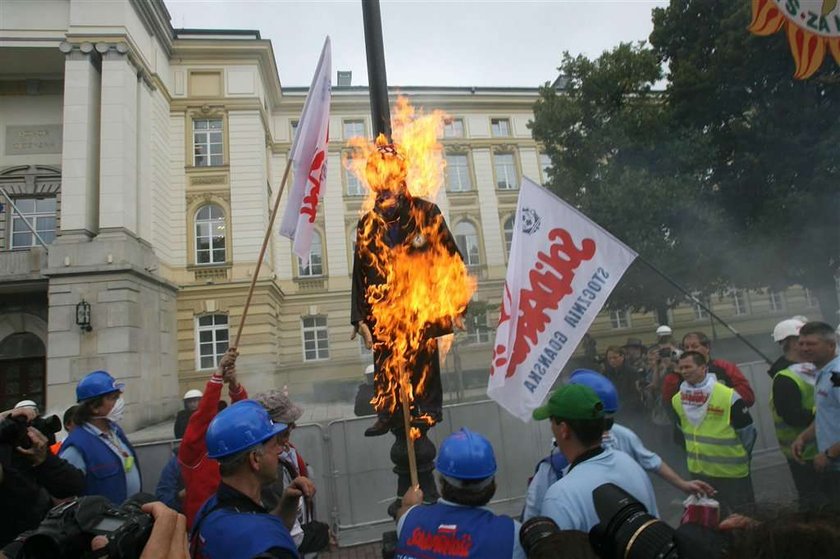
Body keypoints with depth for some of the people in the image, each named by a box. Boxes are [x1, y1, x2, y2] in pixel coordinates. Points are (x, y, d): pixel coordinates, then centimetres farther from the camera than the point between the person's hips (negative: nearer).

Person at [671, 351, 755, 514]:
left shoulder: (729, 397, -20)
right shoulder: (677, 399, -4)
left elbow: (747, 432, -9)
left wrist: (741, 457, 3)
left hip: (732, 471, -5)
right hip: (699, 471, 5)